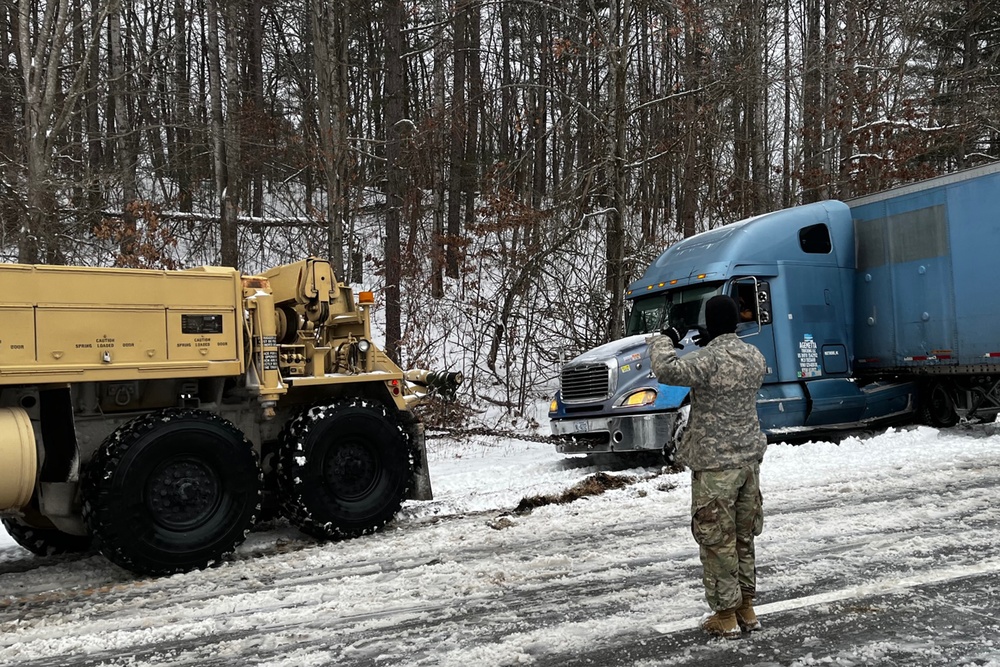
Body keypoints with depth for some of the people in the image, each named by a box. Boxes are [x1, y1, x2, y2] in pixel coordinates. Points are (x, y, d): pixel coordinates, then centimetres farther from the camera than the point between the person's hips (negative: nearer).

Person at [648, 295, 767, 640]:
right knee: (744, 537, 17)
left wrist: (663, 340, -11)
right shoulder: (755, 356, 5)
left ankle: (726, 616, 11)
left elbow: (666, 371, -31)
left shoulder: (708, 360, -19)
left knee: (717, 540, 3)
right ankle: (746, 608, 27)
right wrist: (714, 345, 23)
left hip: (715, 464, -7)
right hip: (749, 458, 7)